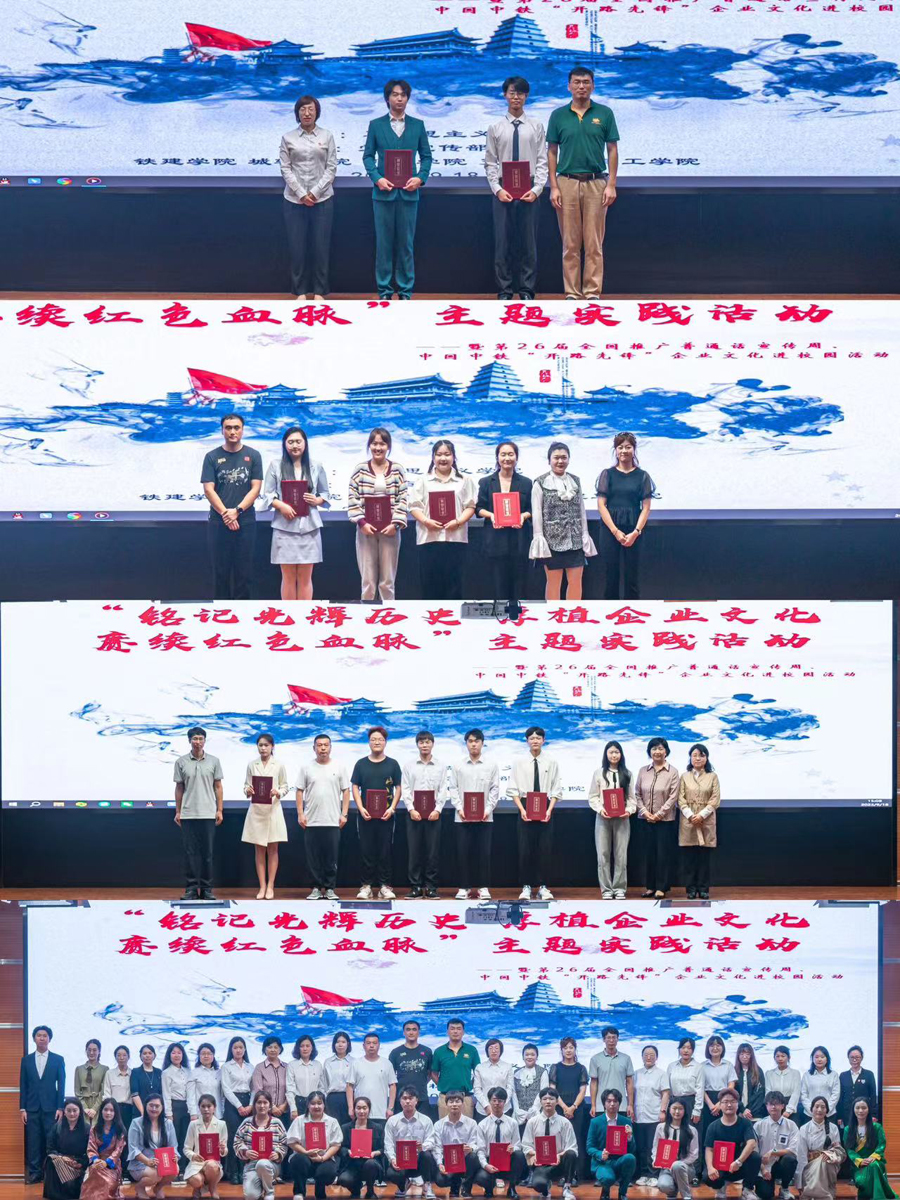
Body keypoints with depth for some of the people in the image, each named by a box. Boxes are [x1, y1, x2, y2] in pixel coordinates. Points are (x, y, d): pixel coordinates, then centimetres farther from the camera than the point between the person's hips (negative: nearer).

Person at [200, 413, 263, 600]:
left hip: (245, 522, 0)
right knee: (221, 570, 3)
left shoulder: (253, 456, 4)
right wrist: (225, 514, -13)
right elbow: (208, 489, -3)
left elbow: (256, 488, -1)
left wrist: (237, 511, -13)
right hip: (219, 522, 0)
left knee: (243, 570, 3)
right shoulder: (212, 457, 3)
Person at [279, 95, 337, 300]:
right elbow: (285, 169, -1)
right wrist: (301, 194, -11)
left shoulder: (327, 136, 4)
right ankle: (300, 291, 11)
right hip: (294, 200, 0)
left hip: (322, 200, 0)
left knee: (320, 246, 1)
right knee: (297, 247, 1)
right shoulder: (288, 138, 4)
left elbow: (332, 167, -1)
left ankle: (319, 291, 11)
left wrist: (315, 192, -10)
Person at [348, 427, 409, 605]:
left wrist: (396, 523, -9)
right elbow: (352, 499, 0)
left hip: (390, 530, 0)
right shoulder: (360, 469, 4)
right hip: (366, 529, 0)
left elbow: (403, 500, 2)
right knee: (367, 580, 1)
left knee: (388, 580, 4)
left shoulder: (397, 470, 5)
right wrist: (362, 522, -10)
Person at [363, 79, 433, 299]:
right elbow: (368, 156, 4)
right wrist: (377, 178, -12)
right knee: (384, 242, 2)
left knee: (406, 243, 4)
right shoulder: (376, 125, 5)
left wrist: (420, 178, -8)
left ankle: (406, 291, 9)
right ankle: (384, 291, 8)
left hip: (408, 192, 1)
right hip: (384, 191, -1)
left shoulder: (417, 125, 8)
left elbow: (426, 156, 8)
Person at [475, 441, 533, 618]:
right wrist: (490, 515, -13)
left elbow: (532, 509, 9)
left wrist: (524, 515, -12)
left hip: (518, 538, 0)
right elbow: (479, 508, 7)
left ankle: (515, 614, 6)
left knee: (517, 581, 0)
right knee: (499, 581, 0)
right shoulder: (486, 482, 8)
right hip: (496, 538, 0)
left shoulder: (526, 483, 9)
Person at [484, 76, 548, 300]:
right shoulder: (495, 127, 5)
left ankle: (527, 290, 10)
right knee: (503, 240, 2)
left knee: (528, 240, 4)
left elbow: (542, 161, 0)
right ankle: (504, 290, 9)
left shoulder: (536, 126, 3)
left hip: (529, 190, 0)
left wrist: (536, 189, -10)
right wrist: (497, 189, -8)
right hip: (503, 190, 0)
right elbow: (490, 163, 4)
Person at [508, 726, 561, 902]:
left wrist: (549, 810, -9)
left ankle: (543, 887, 8)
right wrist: (522, 809, -9)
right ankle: (526, 886, 8)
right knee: (525, 849, 1)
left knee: (545, 848, 1)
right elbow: (513, 790, 2)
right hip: (526, 808, 0)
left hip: (545, 809, 0)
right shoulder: (519, 763, 2)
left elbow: (556, 790, 2)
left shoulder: (551, 763, 1)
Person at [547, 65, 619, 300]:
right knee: (570, 243, 3)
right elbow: (552, 153, 6)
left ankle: (593, 293, 4)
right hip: (567, 183, 1)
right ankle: (572, 294, 7)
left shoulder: (604, 113, 3)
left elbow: (612, 150, 3)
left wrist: (611, 185, -5)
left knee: (594, 244, 0)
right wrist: (553, 187, -3)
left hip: (596, 183, -1)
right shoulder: (558, 115, 5)